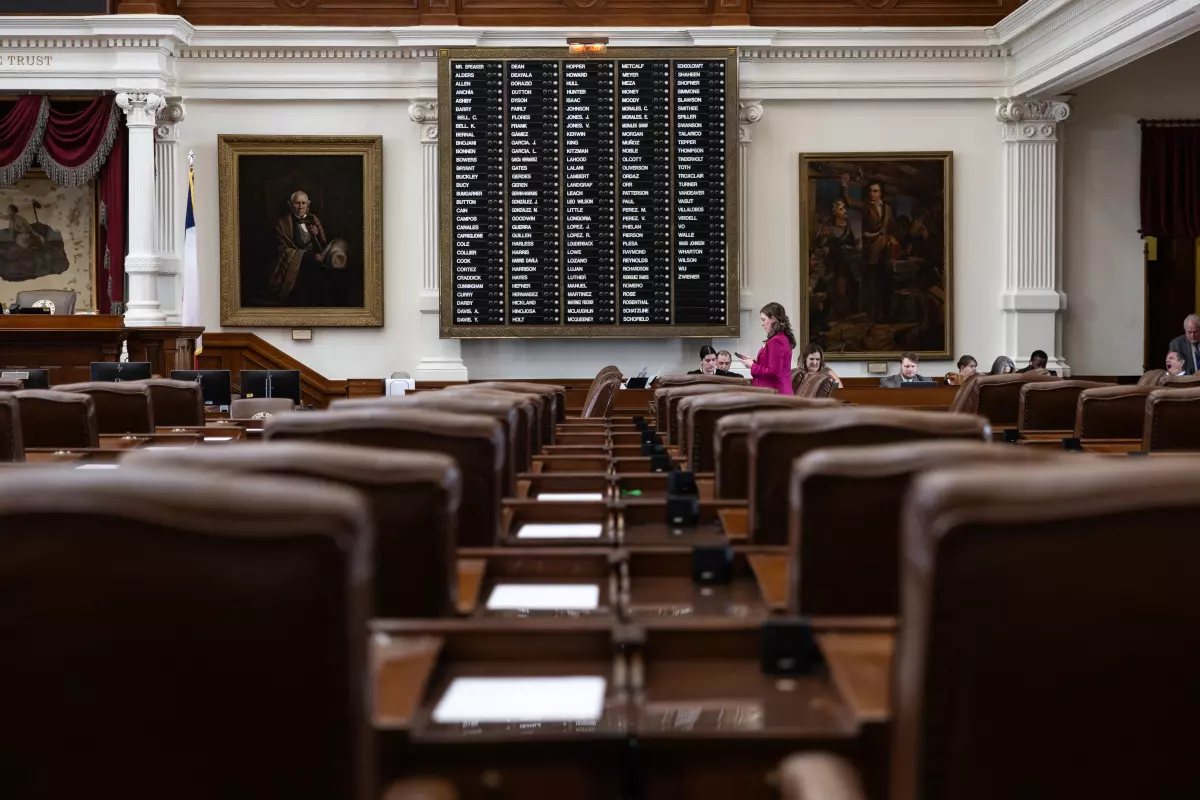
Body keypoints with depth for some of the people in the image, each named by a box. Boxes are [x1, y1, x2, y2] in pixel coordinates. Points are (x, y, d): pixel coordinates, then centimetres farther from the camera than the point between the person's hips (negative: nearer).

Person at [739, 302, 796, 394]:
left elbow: (773, 373, -20)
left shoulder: (775, 341, -16)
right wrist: (754, 362, 10)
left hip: (774, 393, -10)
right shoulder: (783, 338, 14)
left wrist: (752, 366, -8)